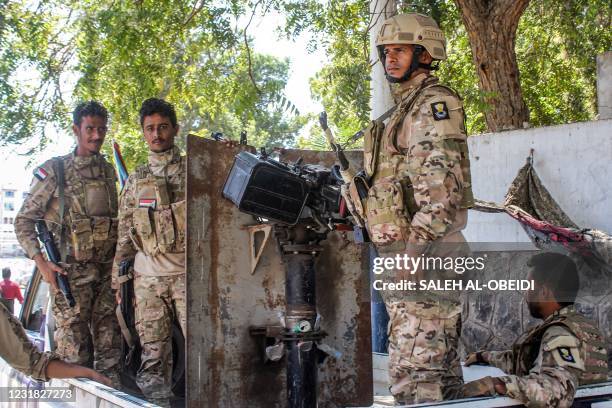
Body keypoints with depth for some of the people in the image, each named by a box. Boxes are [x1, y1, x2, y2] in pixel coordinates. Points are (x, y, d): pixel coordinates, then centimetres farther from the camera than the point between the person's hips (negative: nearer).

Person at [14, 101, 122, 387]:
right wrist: (41, 263, -13)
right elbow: (24, 221, -2)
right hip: (71, 272, -5)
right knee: (74, 354, -3)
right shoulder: (54, 171, -3)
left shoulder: (108, 171, 12)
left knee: (110, 350, 9)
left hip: (107, 270, 5)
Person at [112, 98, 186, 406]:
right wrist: (118, 280, 10)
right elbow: (124, 234, 16)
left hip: (188, 272, -2)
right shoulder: (135, 181, 16)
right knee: (153, 356, 3)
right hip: (148, 277, 3)